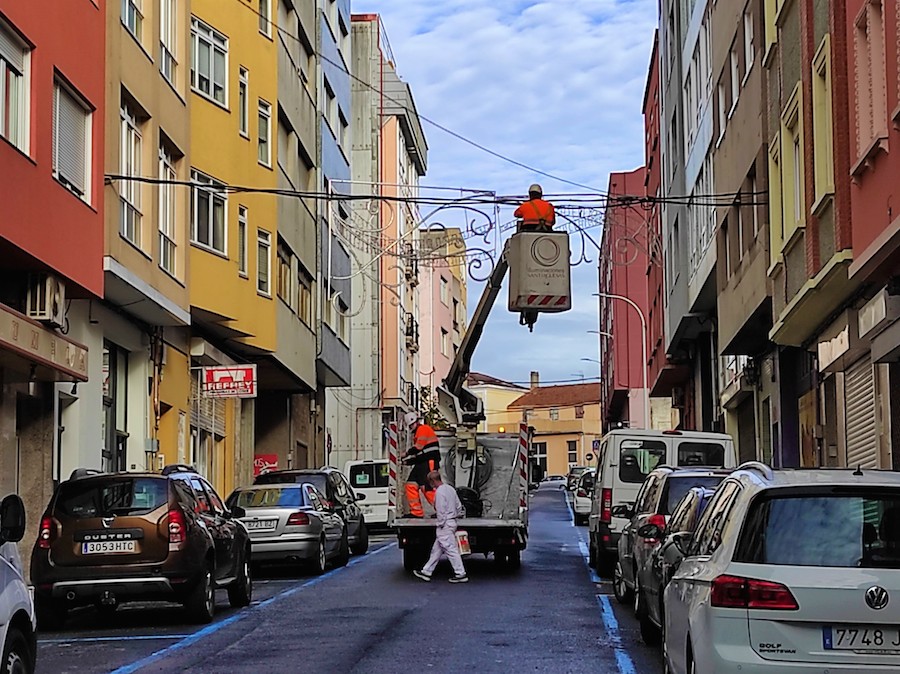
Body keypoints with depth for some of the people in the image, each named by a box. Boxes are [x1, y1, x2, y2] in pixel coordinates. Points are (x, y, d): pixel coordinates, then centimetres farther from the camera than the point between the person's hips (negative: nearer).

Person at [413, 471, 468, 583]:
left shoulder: (440, 492, -17)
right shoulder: (450, 488, 12)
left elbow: (441, 511, -19)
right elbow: (459, 506, 15)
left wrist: (440, 525, -12)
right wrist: (456, 516, 21)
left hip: (445, 525, -10)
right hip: (452, 522, 10)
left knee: (450, 549, -5)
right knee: (436, 549, 14)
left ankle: (461, 574, -3)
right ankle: (426, 572, 20)